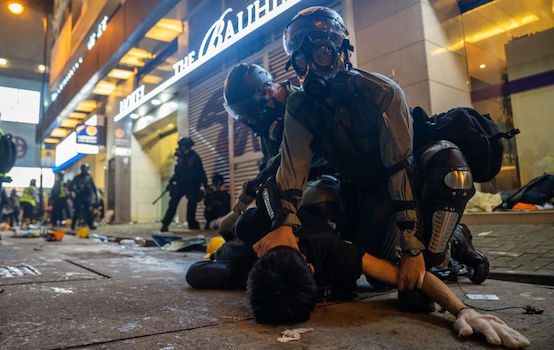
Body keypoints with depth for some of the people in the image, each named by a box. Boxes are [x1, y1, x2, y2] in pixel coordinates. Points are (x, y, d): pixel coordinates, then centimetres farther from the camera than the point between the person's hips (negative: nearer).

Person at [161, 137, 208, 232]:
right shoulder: (181, 157, 9)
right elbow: (178, 171, 17)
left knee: (191, 206, -5)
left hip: (192, 186, -4)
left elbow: (201, 173, -7)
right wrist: (171, 182, 11)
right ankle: (165, 224, -6)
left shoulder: (195, 157, -7)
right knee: (173, 203, -6)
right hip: (180, 184, 4)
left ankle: (192, 224, 12)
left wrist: (206, 186, -9)